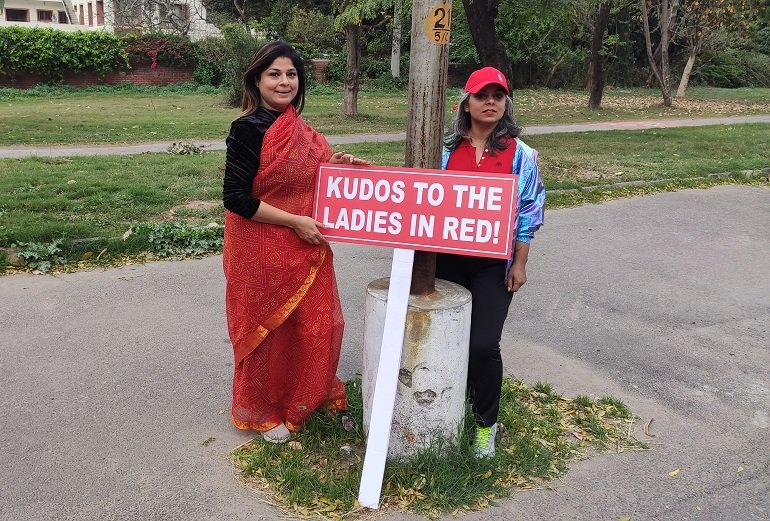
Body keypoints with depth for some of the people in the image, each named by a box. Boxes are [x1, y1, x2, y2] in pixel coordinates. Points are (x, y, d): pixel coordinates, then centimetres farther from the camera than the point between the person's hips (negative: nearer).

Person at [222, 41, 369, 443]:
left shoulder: (295, 126, 7)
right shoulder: (249, 128, -17)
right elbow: (235, 197, -20)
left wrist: (331, 165, 1)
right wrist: (296, 221, -20)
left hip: (303, 248, 7)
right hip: (262, 252, -7)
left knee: (317, 324, 14)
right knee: (270, 330, 8)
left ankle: (306, 397, 39)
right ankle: (260, 411, 31)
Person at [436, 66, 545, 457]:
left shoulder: (520, 154, -1)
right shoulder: (446, 148, 3)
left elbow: (527, 213, 1)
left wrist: (520, 264, -2)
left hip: (493, 263, -2)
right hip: (448, 259, 2)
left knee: (484, 344, -9)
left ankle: (486, 423, 15)